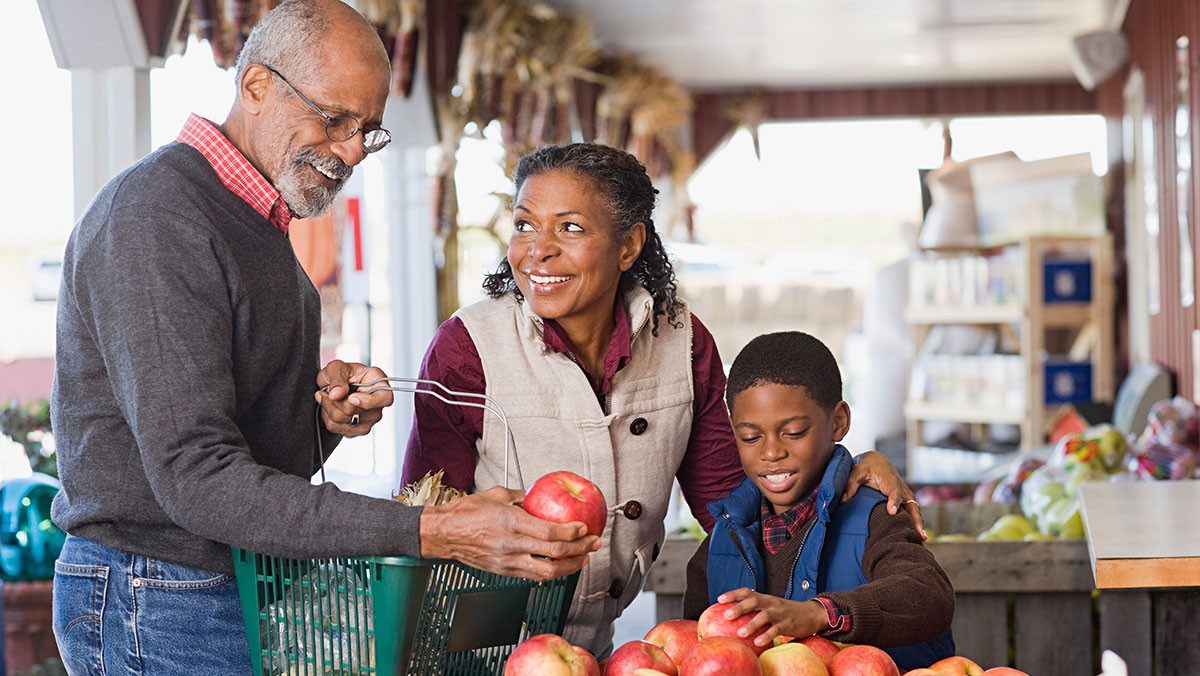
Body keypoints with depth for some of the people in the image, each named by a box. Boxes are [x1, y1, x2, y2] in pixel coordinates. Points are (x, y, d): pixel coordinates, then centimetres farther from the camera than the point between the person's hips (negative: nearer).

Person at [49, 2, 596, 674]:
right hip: (159, 604, -9)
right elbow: (199, 480, -27)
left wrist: (326, 411, -3)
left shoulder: (258, 224, 14)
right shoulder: (153, 217, -18)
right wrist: (432, 532, -32)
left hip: (251, 586, 9)